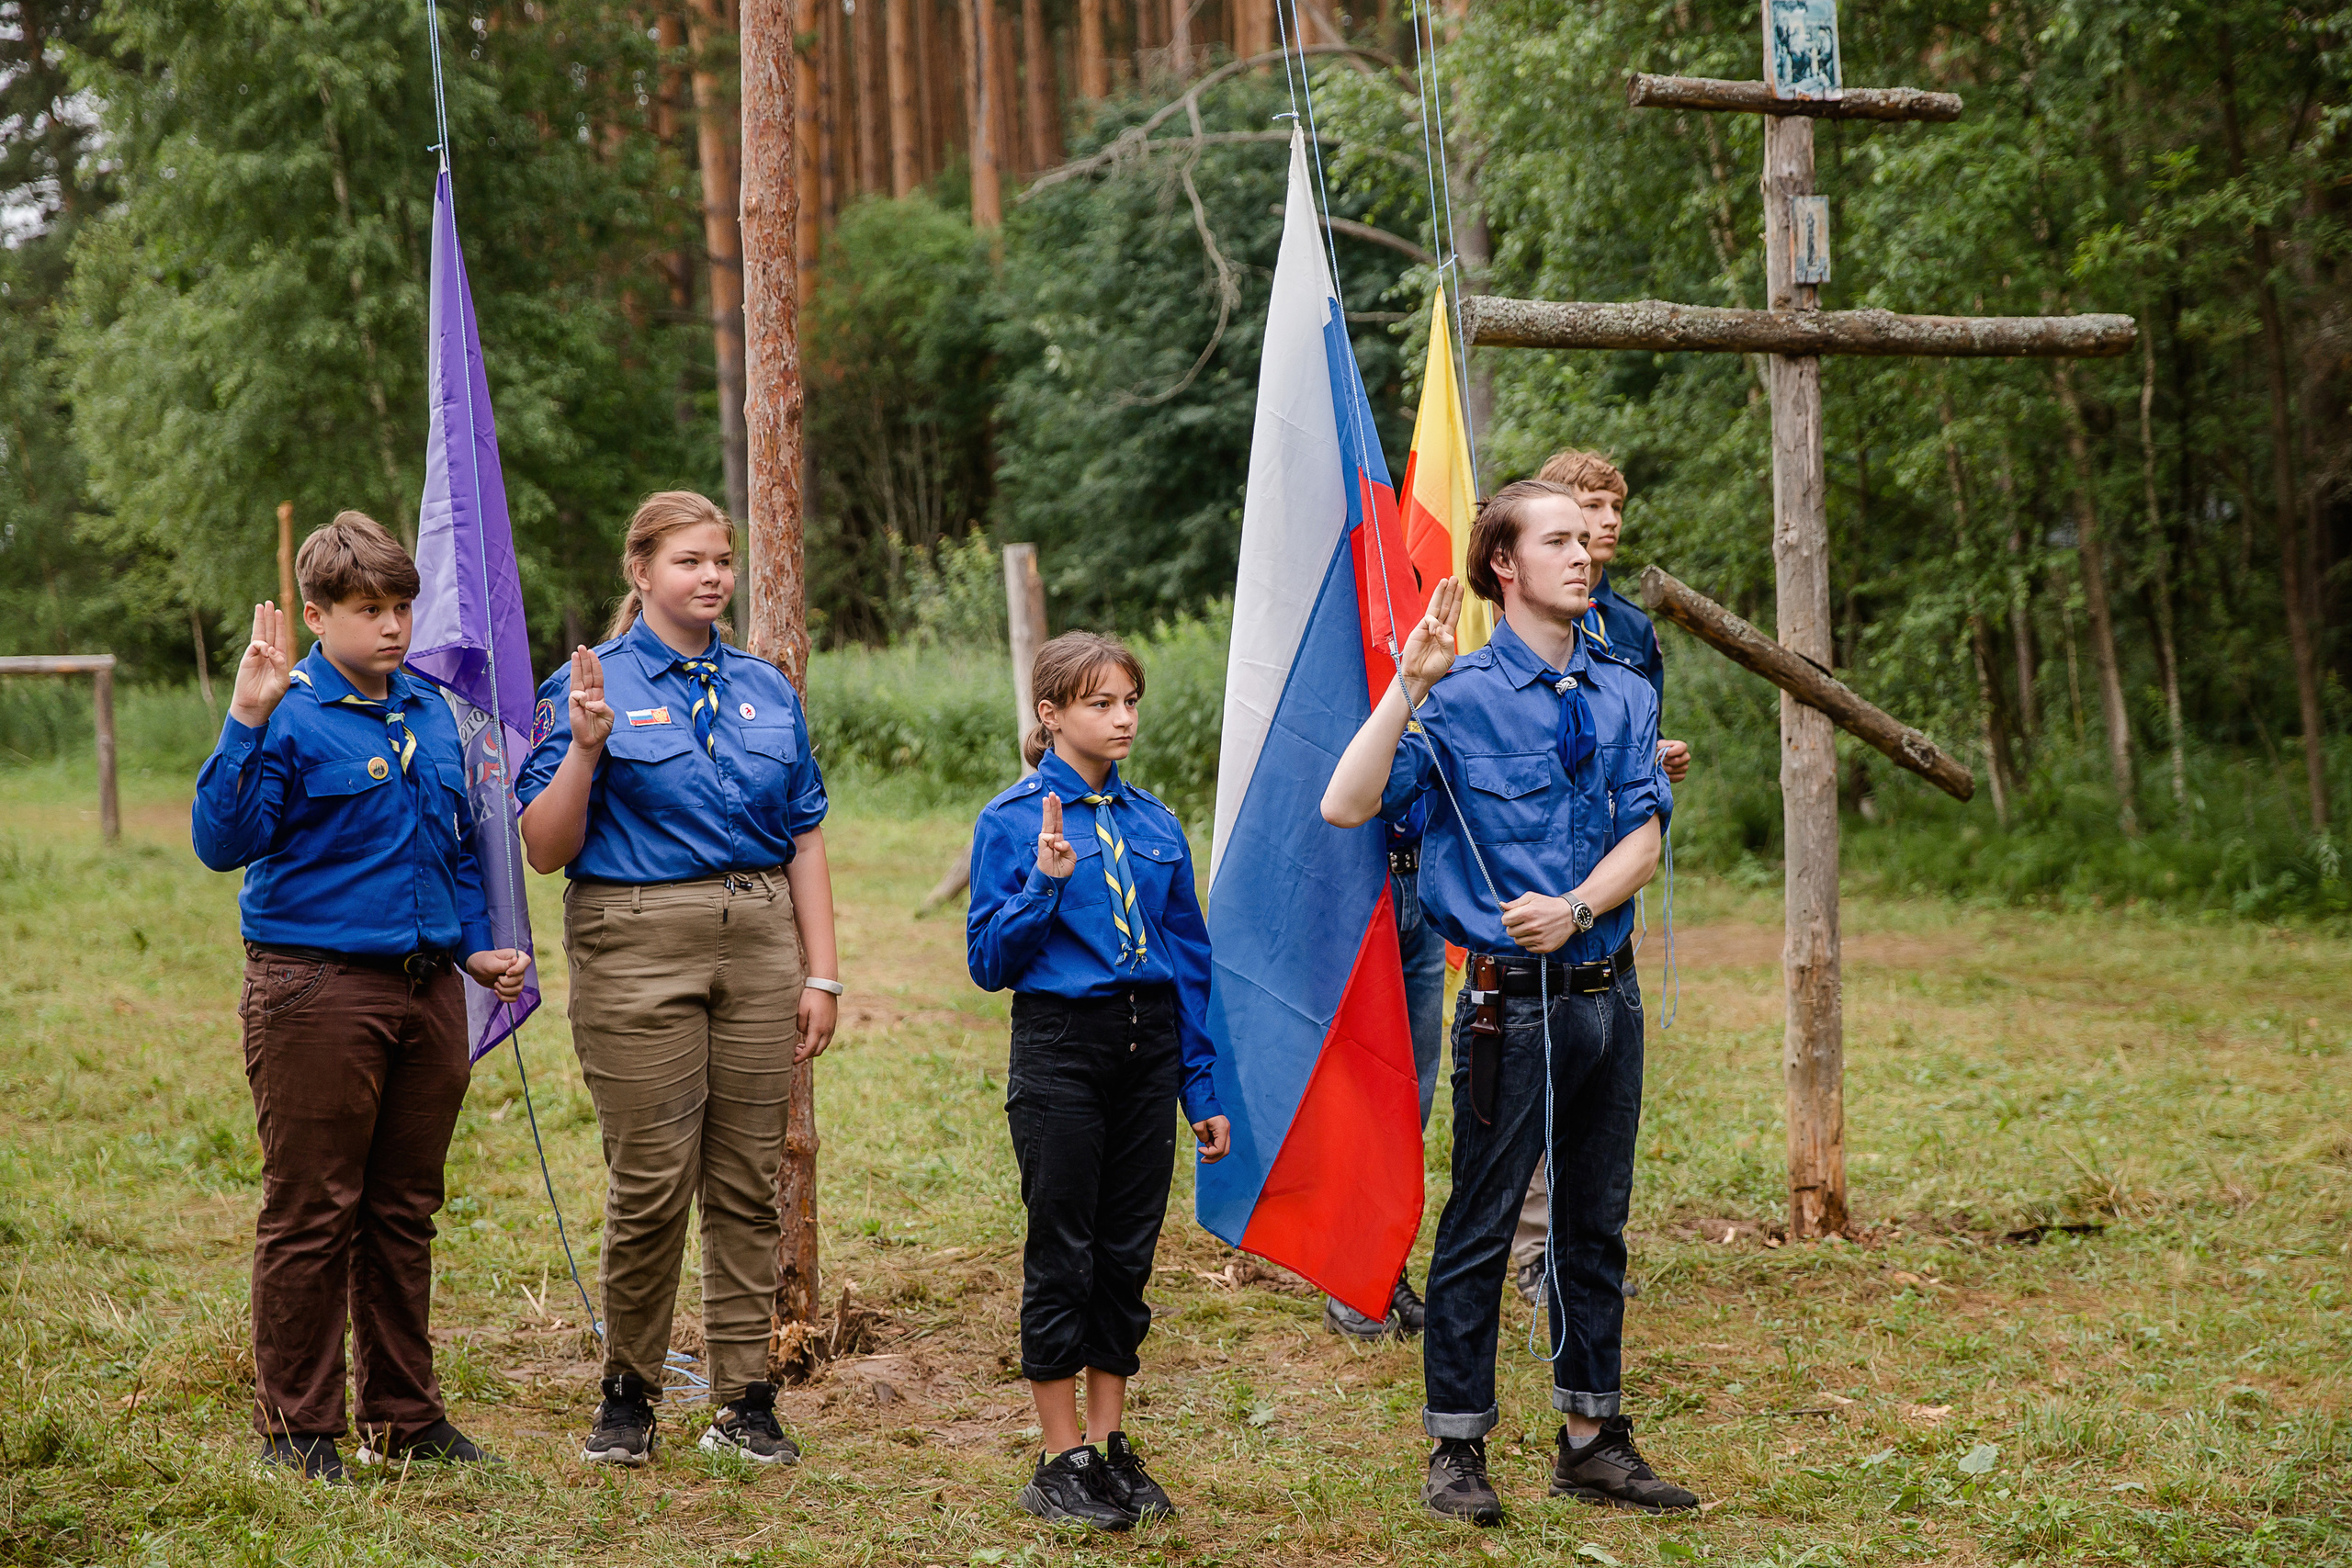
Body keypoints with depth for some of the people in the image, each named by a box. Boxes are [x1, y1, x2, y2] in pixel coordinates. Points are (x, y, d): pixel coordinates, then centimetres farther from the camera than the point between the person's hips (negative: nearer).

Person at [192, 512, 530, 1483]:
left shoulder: (432, 714, 13)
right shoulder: (291, 718, -8)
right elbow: (223, 843, -19)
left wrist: (477, 946, 13)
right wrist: (247, 722, -26)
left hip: (427, 989, 6)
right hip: (318, 991, -6)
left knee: (405, 1212, 13)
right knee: (310, 1214, 0)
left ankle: (405, 1414, 23)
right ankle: (297, 1428, 10)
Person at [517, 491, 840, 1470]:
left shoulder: (767, 691, 13)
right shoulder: (591, 687, 0)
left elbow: (804, 838, 14)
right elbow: (546, 849, -4)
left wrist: (821, 975, 7)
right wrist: (585, 750, -19)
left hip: (758, 942, 4)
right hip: (638, 947, -4)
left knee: (747, 1180, 5)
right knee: (651, 1183, -4)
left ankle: (745, 1399, 13)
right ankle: (628, 1394, 13)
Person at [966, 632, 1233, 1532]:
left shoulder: (1154, 823, 8)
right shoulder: (1012, 822, -4)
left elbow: (1190, 957, 11)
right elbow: (990, 963, -6)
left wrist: (1204, 1092, 9)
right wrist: (1046, 884, -21)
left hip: (1150, 1046, 4)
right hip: (1060, 1045, -4)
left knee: (1129, 1254, 9)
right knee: (1062, 1255, 1)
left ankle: (1111, 1448, 20)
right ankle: (1062, 1463, 11)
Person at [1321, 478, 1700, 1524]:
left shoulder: (1626, 695, 9)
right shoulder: (1463, 695, -7)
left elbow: (1644, 837, 3)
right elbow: (1346, 807, -16)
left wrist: (1575, 909, -14)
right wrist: (1408, 686, -22)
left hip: (1608, 988, 5)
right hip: (1512, 998, -5)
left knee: (1597, 1223, 12)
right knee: (1480, 1227, 0)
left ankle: (1592, 1437, 22)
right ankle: (1457, 1449, 9)